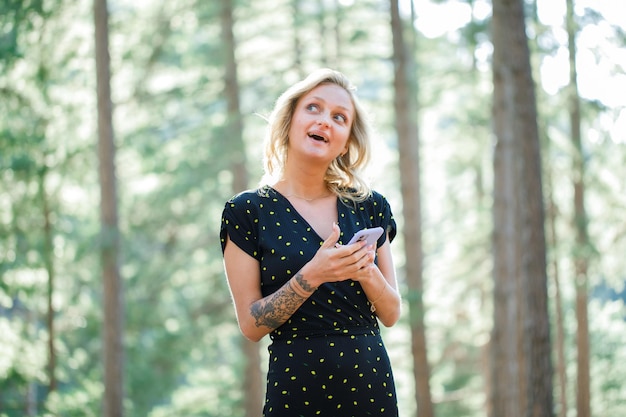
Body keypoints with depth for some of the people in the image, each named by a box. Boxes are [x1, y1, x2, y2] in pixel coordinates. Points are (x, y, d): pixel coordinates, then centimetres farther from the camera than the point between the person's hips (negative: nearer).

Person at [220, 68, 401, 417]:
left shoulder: (370, 206, 5)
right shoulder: (247, 211, -4)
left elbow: (391, 314, 6)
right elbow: (251, 324, -7)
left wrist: (366, 271, -13)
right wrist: (312, 276, -20)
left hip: (371, 383, 3)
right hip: (297, 386, -3)